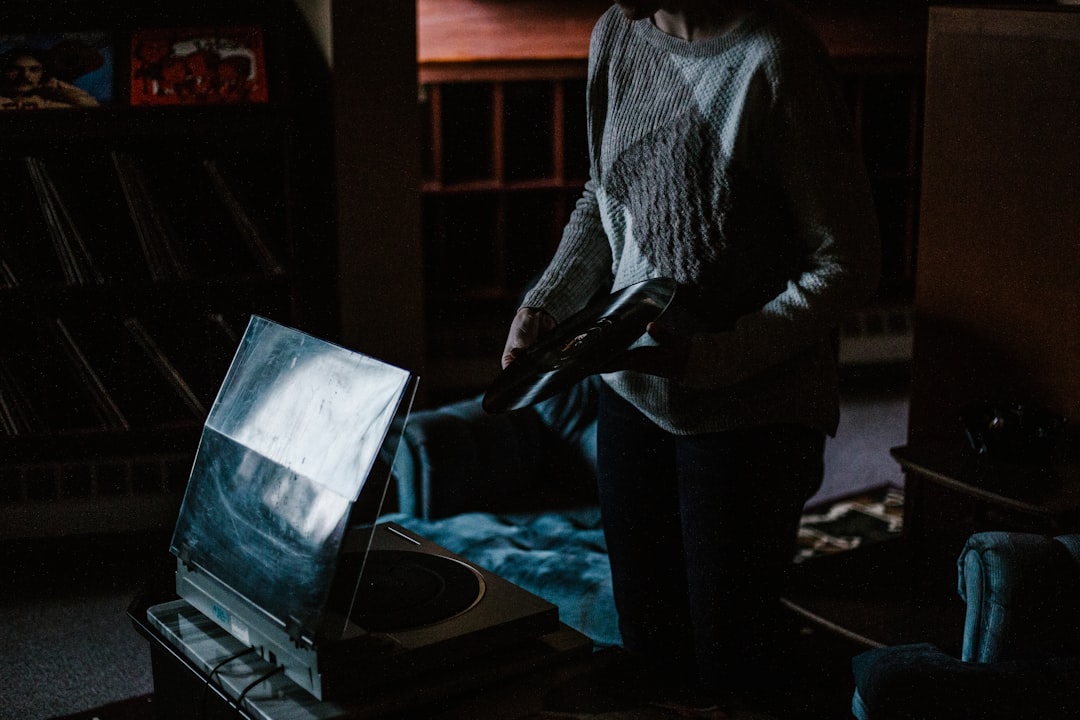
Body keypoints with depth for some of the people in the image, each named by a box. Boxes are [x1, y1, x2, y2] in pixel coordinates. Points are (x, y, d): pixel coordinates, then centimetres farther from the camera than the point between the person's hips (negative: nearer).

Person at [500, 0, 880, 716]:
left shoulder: (773, 59, -21)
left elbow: (850, 264, -17)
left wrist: (714, 357, -25)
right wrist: (546, 303, 2)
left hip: (746, 409, -6)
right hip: (631, 384, 6)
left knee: (729, 656, 6)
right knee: (646, 636, 17)